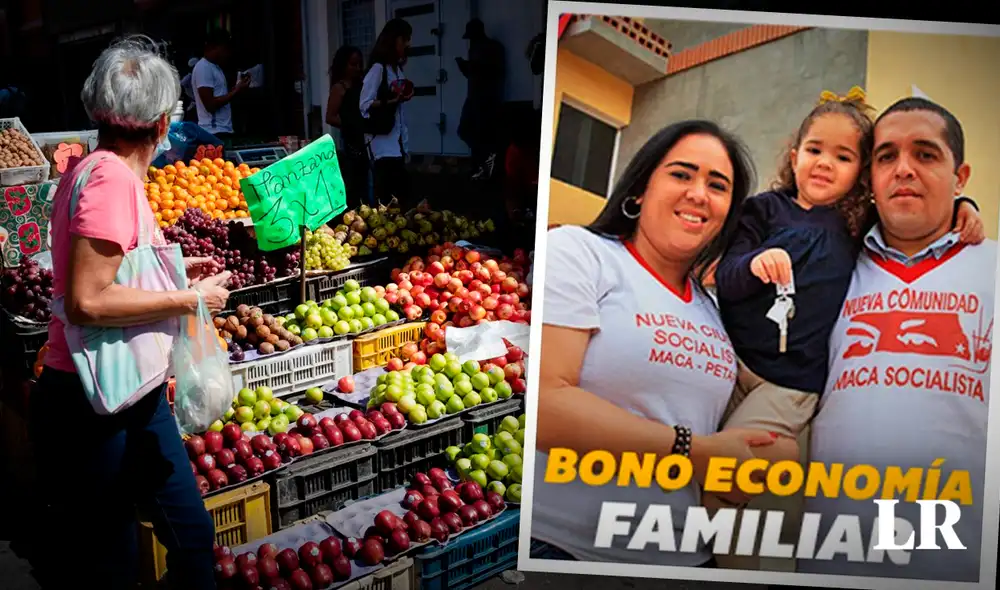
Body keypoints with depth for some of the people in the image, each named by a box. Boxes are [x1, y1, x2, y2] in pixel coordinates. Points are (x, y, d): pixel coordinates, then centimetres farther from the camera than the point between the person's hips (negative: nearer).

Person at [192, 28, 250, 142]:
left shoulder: (215, 67, 19)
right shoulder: (203, 68, -11)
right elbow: (210, 104, -18)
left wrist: (236, 88, 11)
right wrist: (237, 91, -14)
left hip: (223, 130, 9)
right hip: (214, 133, -9)